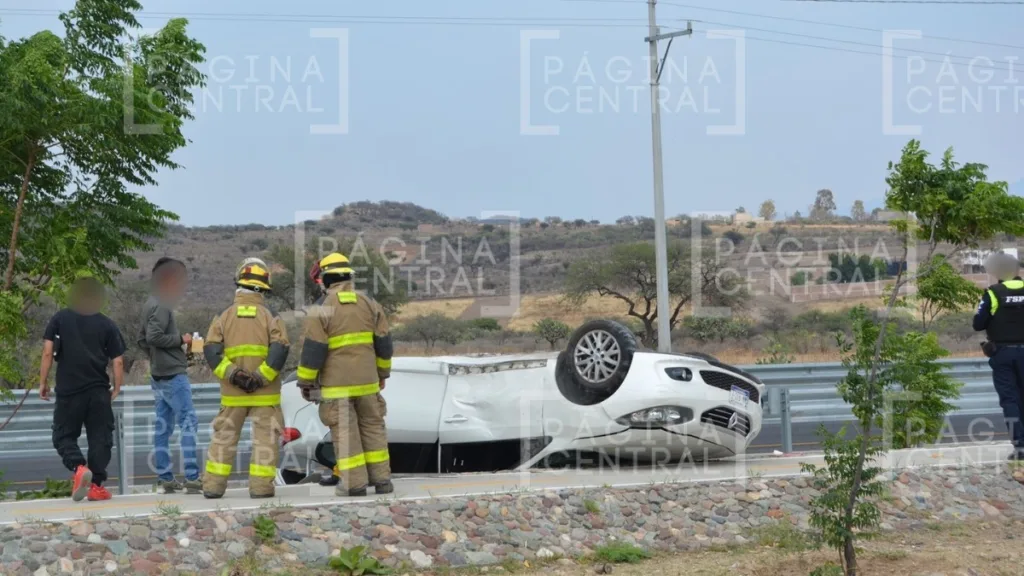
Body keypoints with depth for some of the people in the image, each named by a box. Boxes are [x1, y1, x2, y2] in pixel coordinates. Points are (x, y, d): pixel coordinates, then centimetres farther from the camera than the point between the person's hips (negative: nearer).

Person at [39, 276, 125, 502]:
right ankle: (96, 485, 4)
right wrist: (116, 389, 12)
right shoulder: (107, 325, 5)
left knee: (64, 435, 9)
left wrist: (43, 383, 5)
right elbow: (118, 361, 1)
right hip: (99, 392, 1)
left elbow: (47, 353, -2)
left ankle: (78, 467, -17)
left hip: (68, 390, -1)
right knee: (100, 437, 8)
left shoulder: (59, 319, 4)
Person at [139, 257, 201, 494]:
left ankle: (165, 478, 11)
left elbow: (142, 339, 22)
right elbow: (153, 336, -23)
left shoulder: (151, 304, 16)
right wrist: (180, 339, -13)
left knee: (163, 427, 9)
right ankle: (191, 478, -13)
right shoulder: (162, 305, -14)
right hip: (173, 375, -10)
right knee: (188, 422, -10)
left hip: (159, 375, 10)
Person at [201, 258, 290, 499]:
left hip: (233, 392, 2)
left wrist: (233, 374, -11)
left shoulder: (224, 317, 4)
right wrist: (261, 377, -15)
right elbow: (280, 350, -14)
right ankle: (261, 485, -1)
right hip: (265, 391, -2)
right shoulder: (270, 317, -1)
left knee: (224, 436, 11)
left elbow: (211, 351, -6)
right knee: (265, 437, 4)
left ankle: (213, 485, 11)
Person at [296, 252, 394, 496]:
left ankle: (354, 483, -1)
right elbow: (383, 344, 10)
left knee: (345, 431, 0)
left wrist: (305, 382, -1)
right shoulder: (369, 304, 5)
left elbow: (313, 350, -11)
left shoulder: (322, 310, -8)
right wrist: (382, 373, 23)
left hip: (336, 383, -4)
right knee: (372, 427, 11)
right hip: (366, 381, 4)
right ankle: (381, 479, 10)